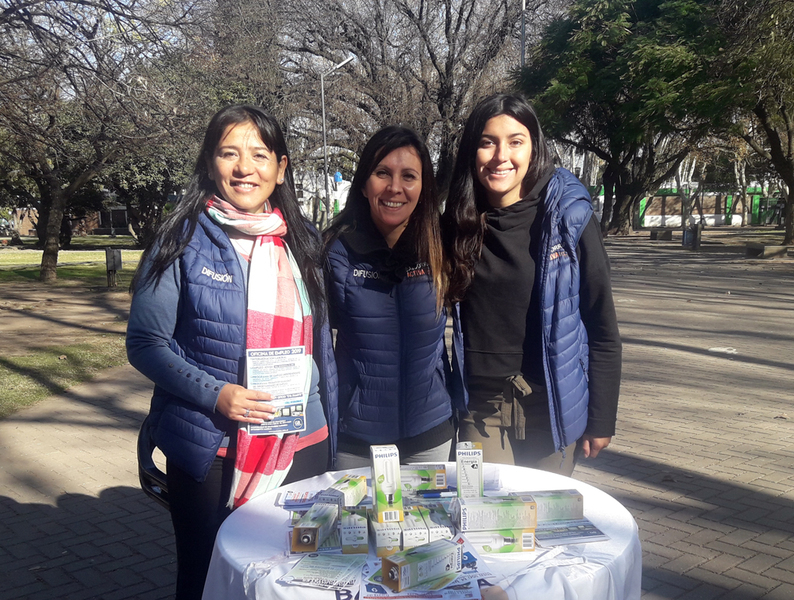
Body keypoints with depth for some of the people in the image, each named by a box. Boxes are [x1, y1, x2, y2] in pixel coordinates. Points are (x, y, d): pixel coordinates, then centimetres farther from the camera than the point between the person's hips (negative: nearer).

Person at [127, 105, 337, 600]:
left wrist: (330, 437, 11)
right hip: (211, 452, -3)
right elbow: (145, 342, -5)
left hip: (301, 448, 4)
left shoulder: (302, 243, 7)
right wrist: (215, 394, -19)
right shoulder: (184, 241, -5)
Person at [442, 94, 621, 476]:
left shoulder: (568, 218, -7)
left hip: (550, 406, -1)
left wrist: (601, 420, -3)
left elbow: (602, 326, -3)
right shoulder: (457, 226, 1)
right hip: (481, 406, 2)